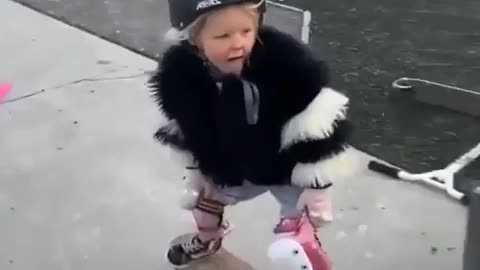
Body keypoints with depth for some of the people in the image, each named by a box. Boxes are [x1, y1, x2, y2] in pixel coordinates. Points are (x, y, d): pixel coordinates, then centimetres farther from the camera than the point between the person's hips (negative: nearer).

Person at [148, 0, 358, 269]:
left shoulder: (287, 58, -37)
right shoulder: (180, 69, -23)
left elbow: (317, 127, -27)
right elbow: (186, 128, -3)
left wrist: (317, 186, -20)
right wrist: (195, 172, 8)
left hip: (290, 168, -5)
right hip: (230, 166, 5)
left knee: (299, 238, -5)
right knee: (205, 196, 27)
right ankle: (207, 240, 64)